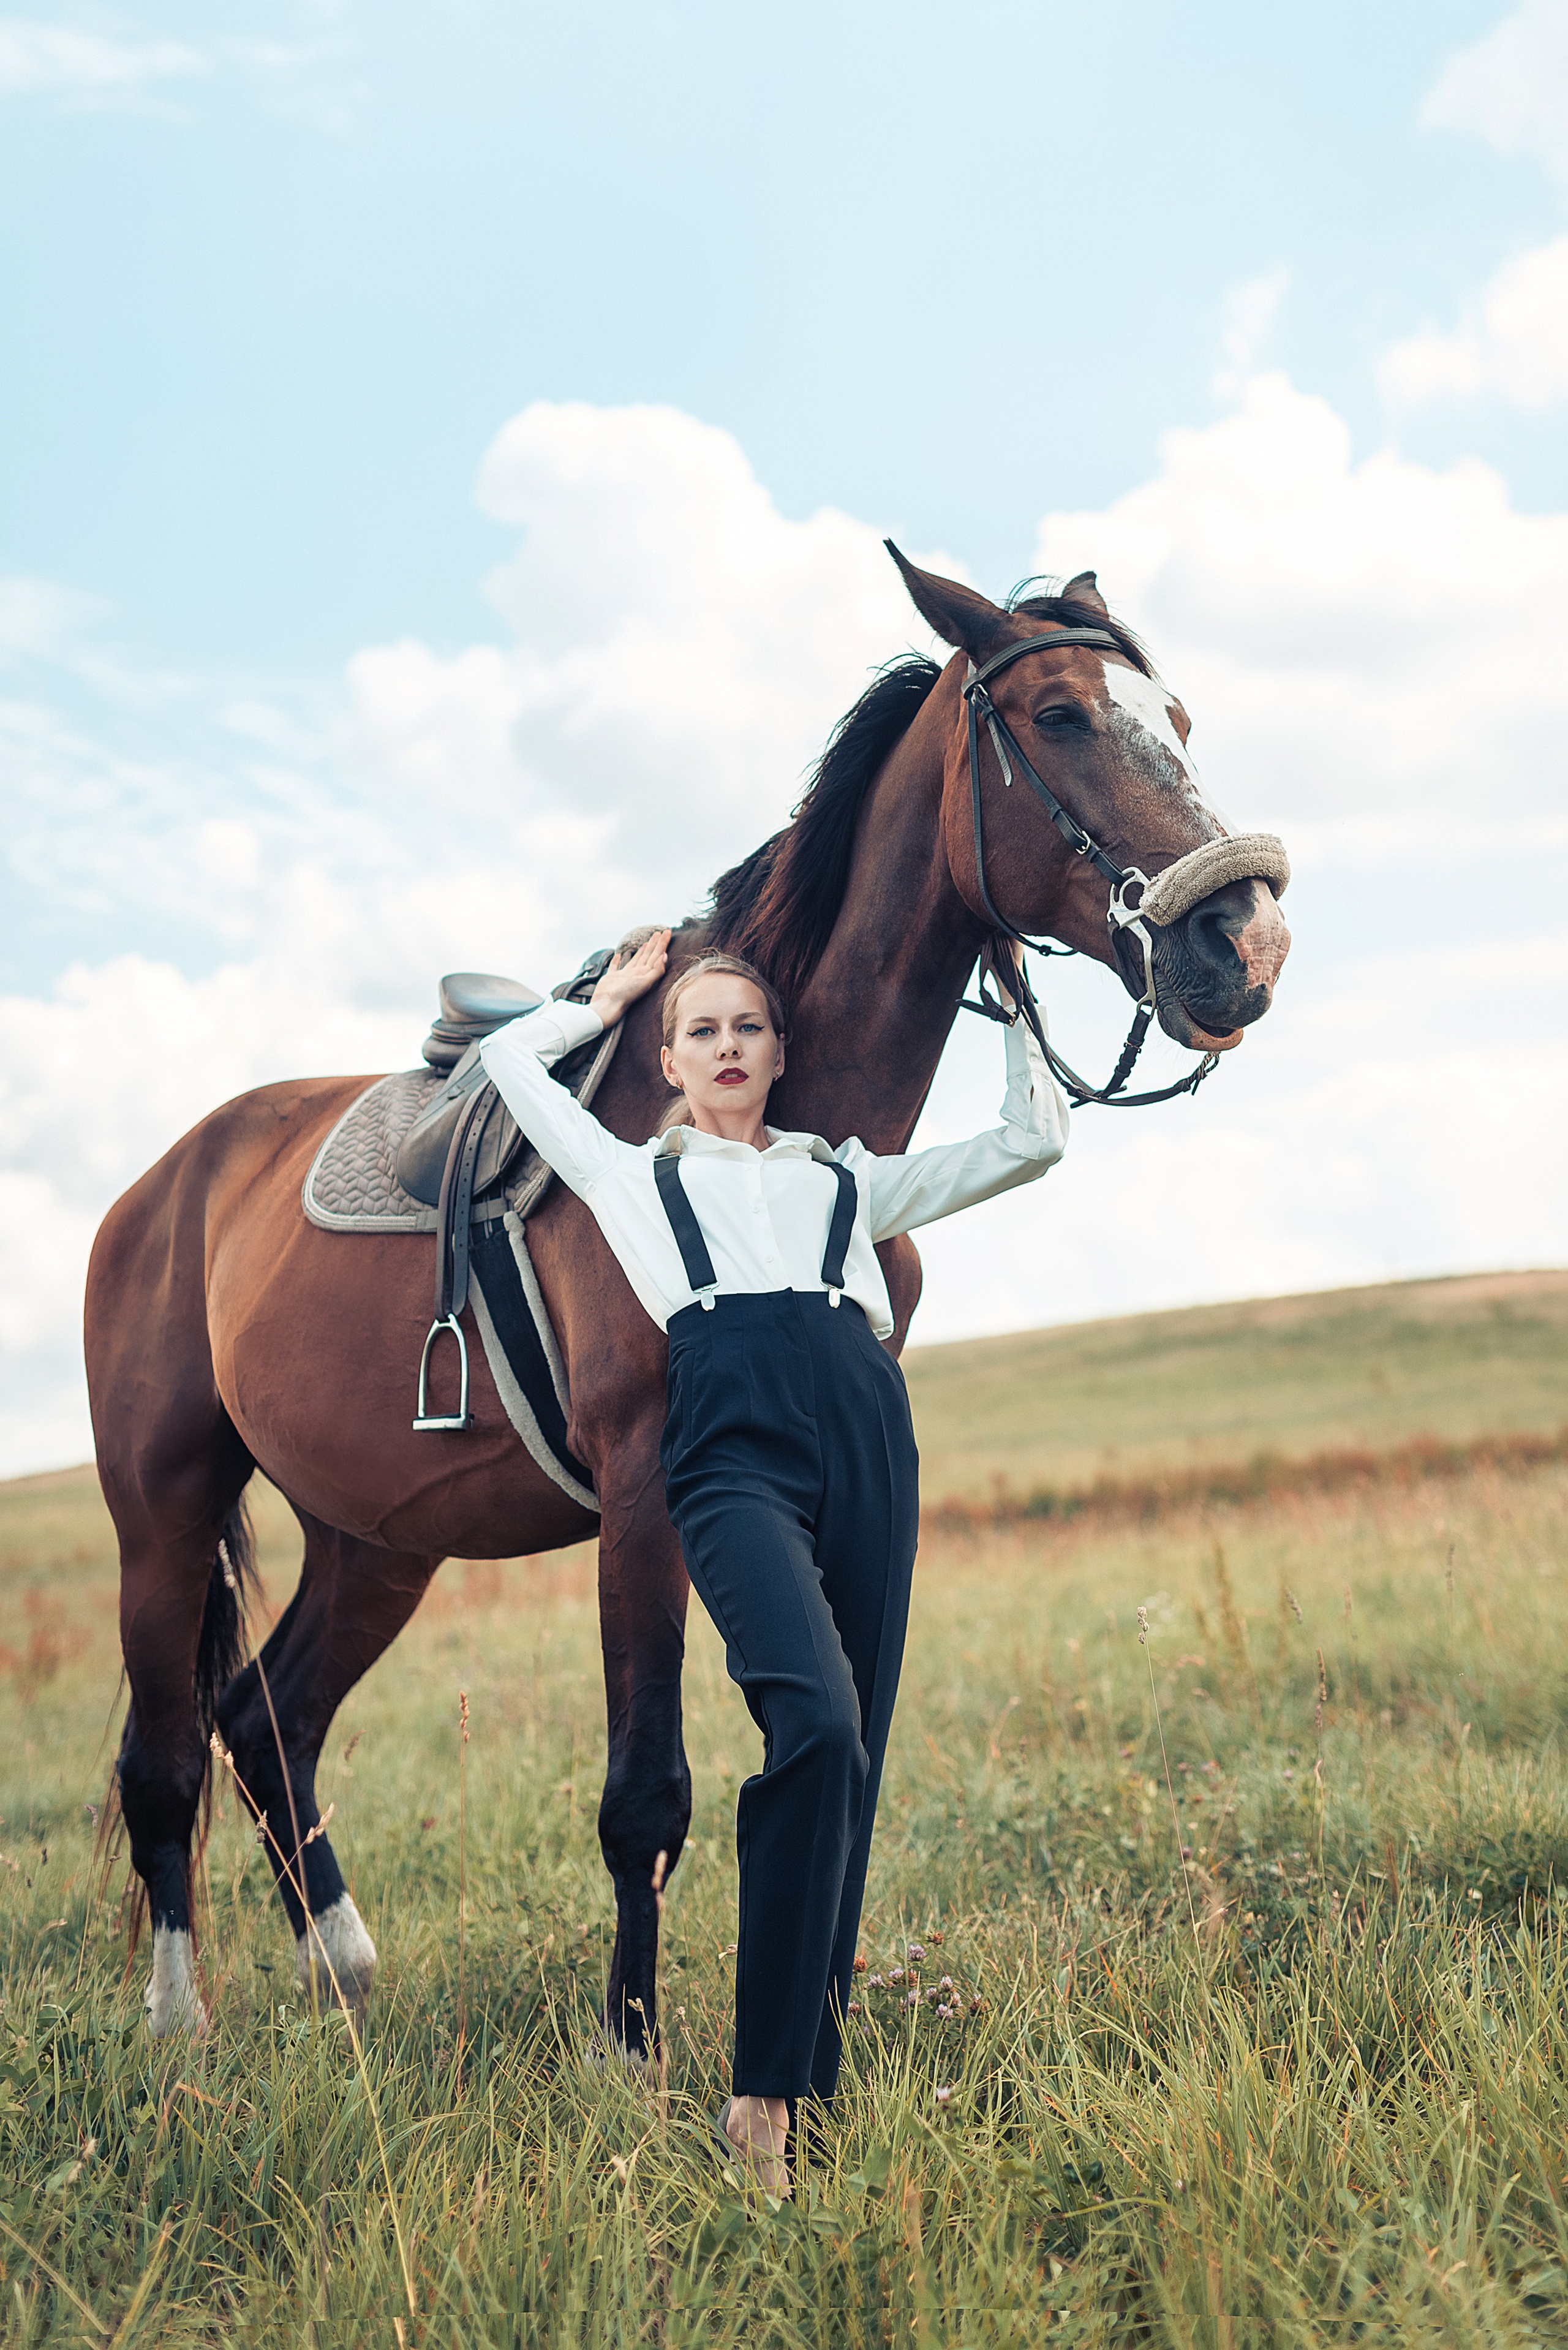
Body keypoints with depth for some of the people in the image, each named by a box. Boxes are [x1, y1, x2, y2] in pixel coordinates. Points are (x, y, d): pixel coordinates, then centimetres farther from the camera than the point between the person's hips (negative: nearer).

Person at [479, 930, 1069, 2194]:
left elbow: (1033, 1142, 30)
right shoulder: (634, 1176, 25)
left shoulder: (850, 1178, 28)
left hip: (866, 1441, 4)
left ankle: (810, 2080, 5)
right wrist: (615, 996, 43)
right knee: (817, 1725, -25)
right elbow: (512, 1054, 36)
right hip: (733, 1448, -3)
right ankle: (762, 2095, -23)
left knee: (848, 1767, -2)